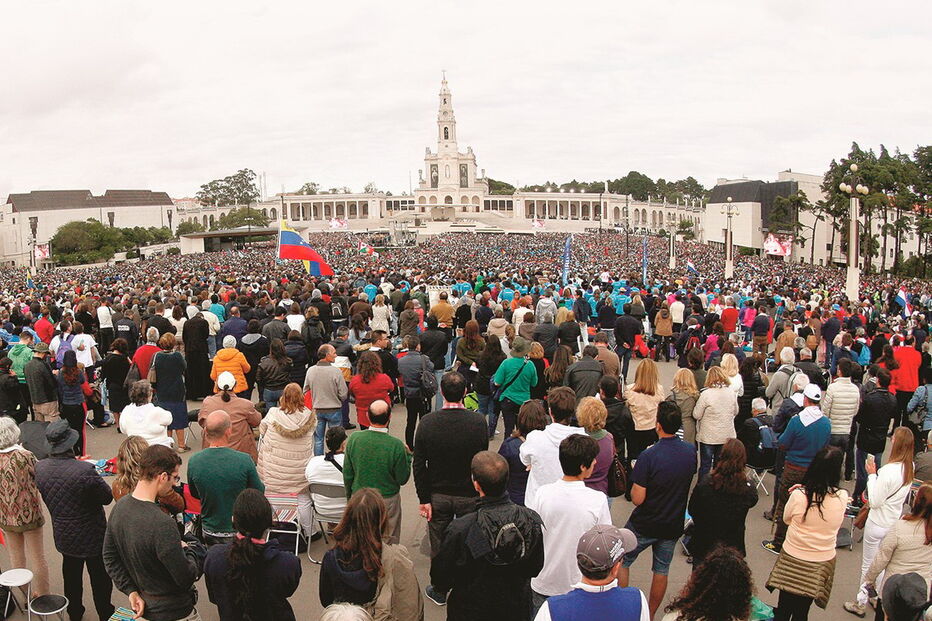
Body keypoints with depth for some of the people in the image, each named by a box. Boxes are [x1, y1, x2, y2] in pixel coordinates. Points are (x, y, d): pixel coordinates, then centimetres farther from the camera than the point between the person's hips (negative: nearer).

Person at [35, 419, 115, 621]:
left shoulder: (40, 468, -14)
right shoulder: (85, 470, -32)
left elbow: (45, 495, 4)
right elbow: (107, 497, -21)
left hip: (63, 535, 5)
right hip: (92, 536, -5)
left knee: (71, 576, 26)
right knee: (99, 578, 15)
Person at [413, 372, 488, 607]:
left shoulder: (427, 422, -15)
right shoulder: (478, 422, -17)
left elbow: (419, 465, -11)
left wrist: (424, 499, -4)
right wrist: (481, 493, 6)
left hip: (438, 495, 1)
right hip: (469, 495, -1)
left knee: (438, 544, 17)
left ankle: (439, 591, 34)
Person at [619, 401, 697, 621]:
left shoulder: (649, 456, -27)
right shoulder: (690, 452, -9)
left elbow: (637, 499, -23)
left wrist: (633, 488, -4)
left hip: (644, 525, -5)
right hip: (673, 524, 5)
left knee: (622, 561, 16)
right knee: (661, 570, 19)